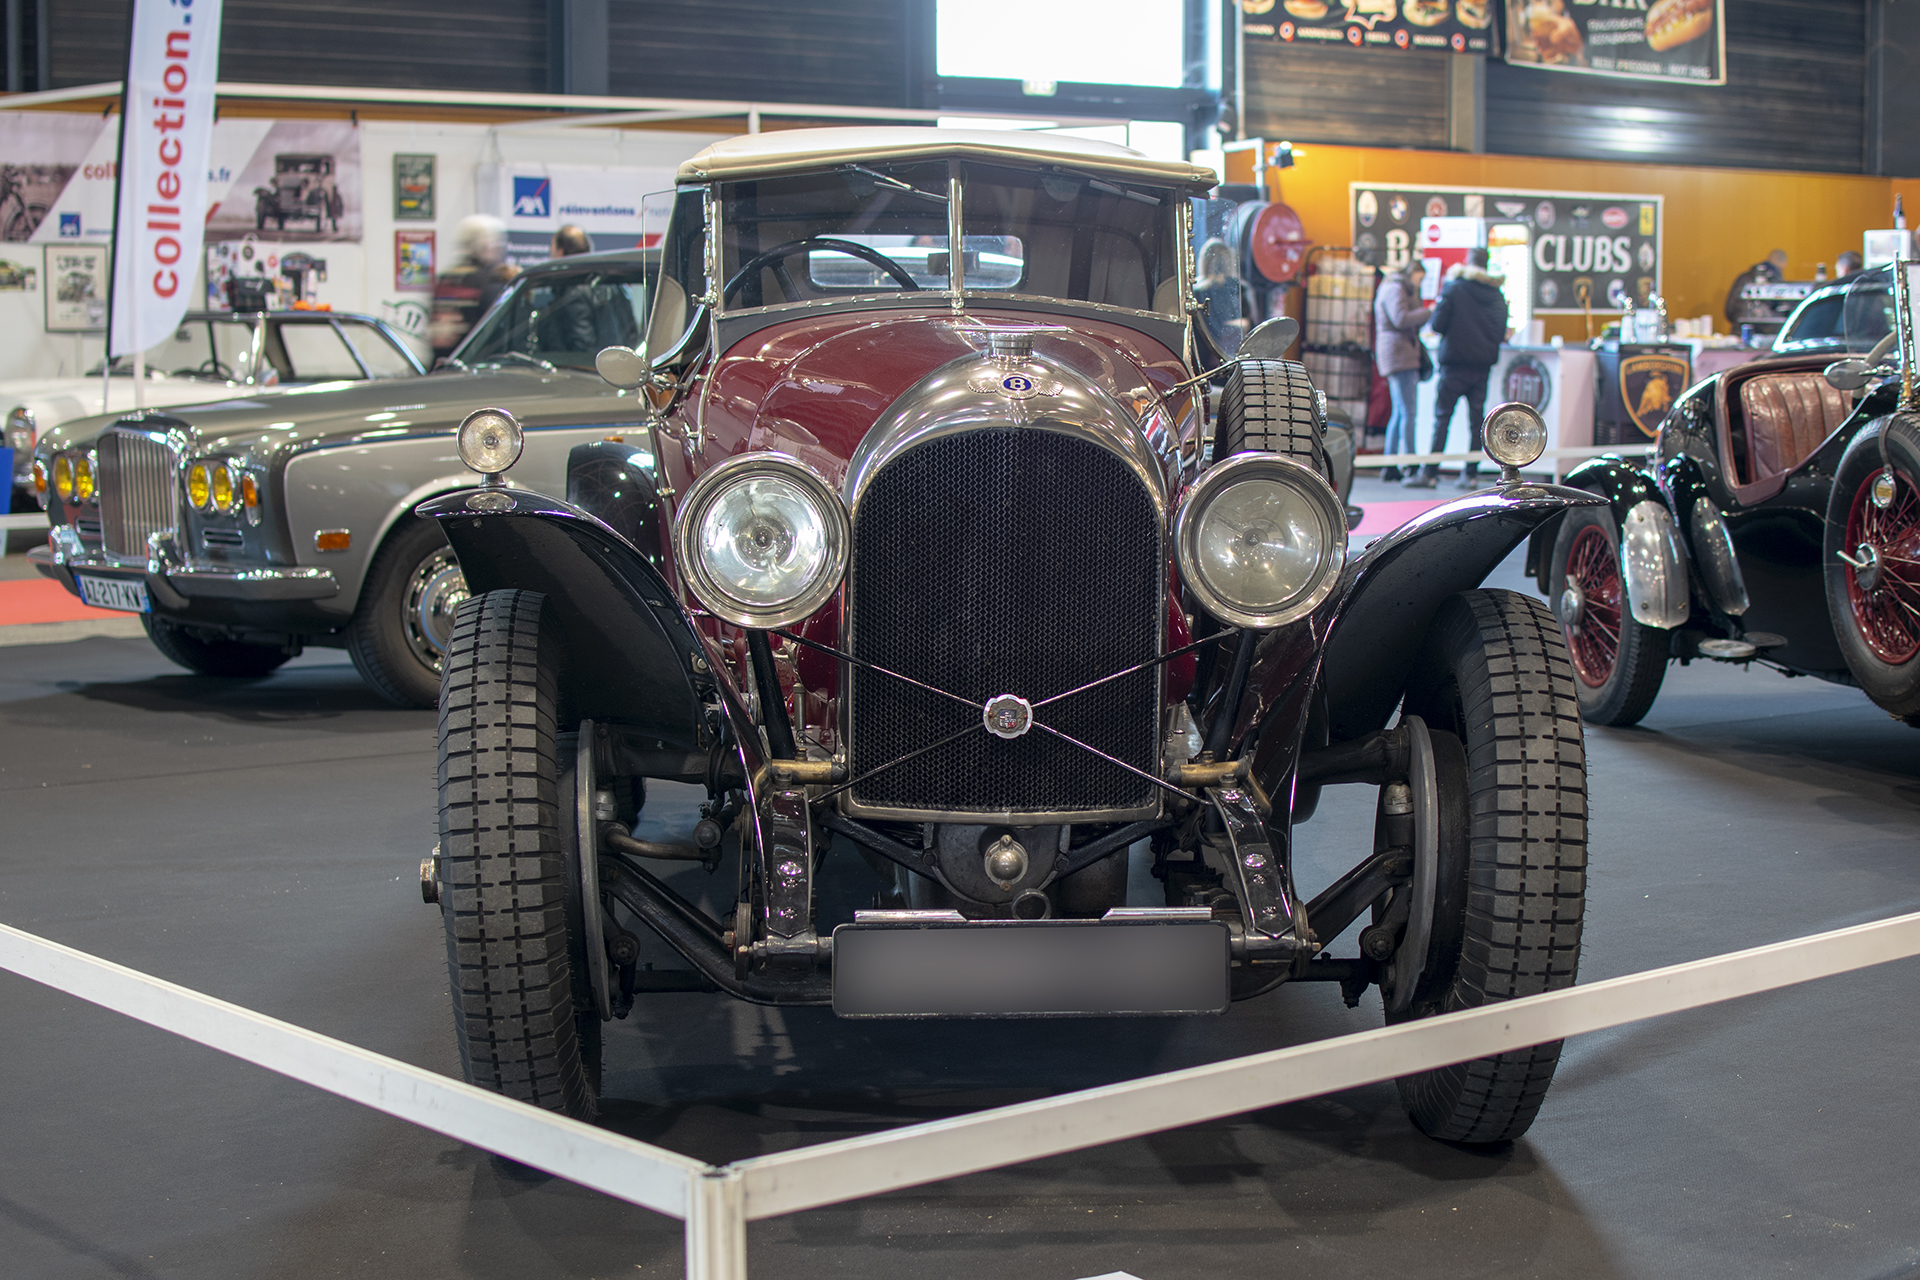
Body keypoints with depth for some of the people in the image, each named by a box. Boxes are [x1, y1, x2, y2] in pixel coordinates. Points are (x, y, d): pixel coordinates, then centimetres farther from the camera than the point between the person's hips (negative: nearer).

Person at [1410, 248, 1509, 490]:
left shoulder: (1454, 288, -7)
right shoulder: (1497, 295, 5)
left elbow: (1437, 324, -11)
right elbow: (1502, 333, 8)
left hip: (1456, 363, -4)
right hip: (1483, 365, 4)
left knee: (1442, 417, -2)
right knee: (1476, 418, 7)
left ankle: (1430, 473, -5)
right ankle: (1471, 474, 6)